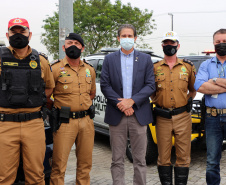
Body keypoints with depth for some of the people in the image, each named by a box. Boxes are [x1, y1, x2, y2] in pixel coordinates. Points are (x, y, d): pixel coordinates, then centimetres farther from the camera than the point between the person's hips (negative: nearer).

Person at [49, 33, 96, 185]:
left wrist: (82, 106, 13)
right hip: (65, 122, -5)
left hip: (86, 121, 5)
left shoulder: (89, 70, 12)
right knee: (59, 165, -3)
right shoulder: (56, 69, -4)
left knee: (85, 163, 12)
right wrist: (56, 110, 0)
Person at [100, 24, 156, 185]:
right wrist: (120, 103, -10)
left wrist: (132, 101, -12)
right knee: (117, 160, 6)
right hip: (116, 115, 0)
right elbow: (105, 85, 2)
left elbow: (150, 85, 0)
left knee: (140, 159, 5)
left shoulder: (145, 59, 8)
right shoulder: (109, 59, 9)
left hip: (139, 115, 0)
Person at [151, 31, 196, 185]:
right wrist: (157, 101, 2)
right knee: (164, 157, 5)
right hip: (162, 118, 0)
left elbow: (193, 89, 17)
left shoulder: (188, 66, 8)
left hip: (183, 117, 0)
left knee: (183, 156, 4)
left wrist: (188, 100, 3)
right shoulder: (154, 68, 6)